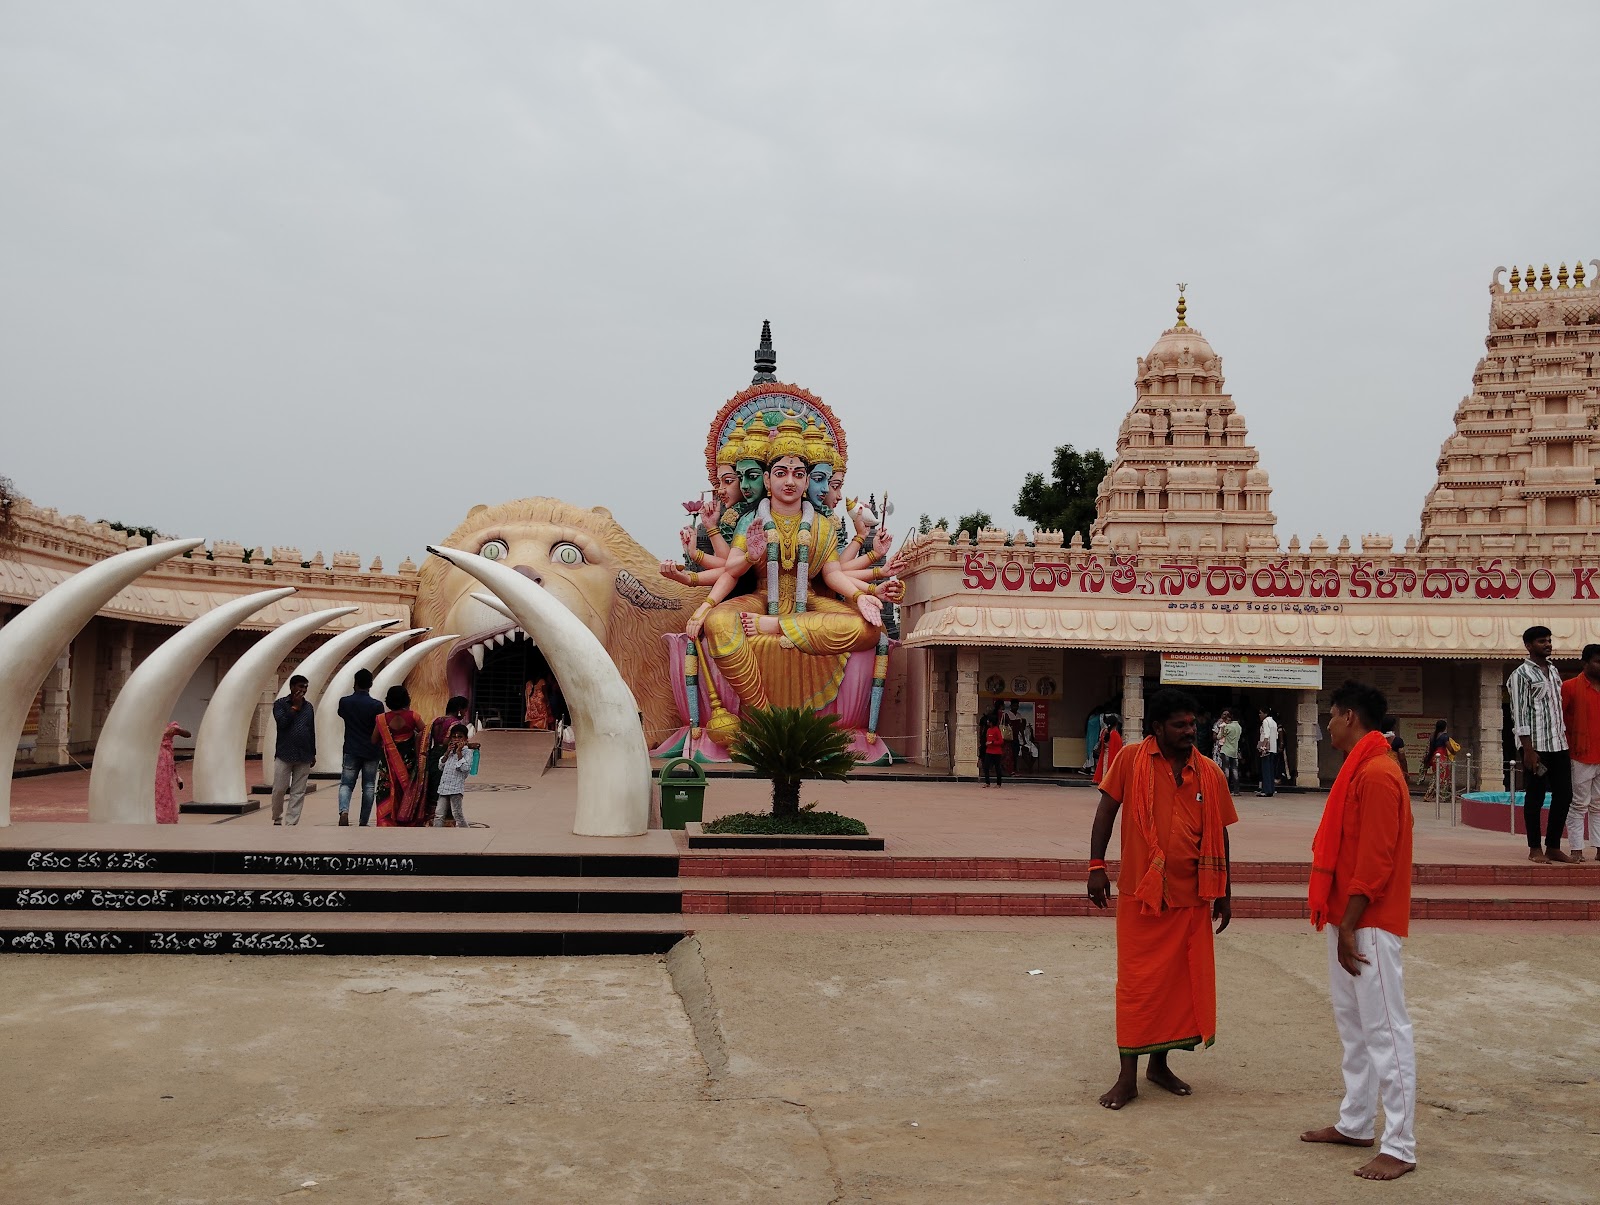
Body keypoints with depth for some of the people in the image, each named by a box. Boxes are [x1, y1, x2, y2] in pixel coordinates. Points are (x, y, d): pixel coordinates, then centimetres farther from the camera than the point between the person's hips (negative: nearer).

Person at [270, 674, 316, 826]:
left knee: (298, 793, 0)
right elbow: (282, 722, -17)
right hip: (284, 755, -3)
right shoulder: (280, 704, 0)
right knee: (279, 790, -1)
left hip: (304, 756, 3)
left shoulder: (308, 706, 10)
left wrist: (313, 753, 14)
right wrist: (295, 706, -13)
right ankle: (277, 820, 19)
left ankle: (291, 824, 3)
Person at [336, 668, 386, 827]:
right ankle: (364, 823, 9)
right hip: (371, 752, -1)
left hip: (351, 750, 1)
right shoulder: (377, 705, -10)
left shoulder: (344, 702, -2)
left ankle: (344, 811, -21)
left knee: (346, 784, 7)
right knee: (368, 787, 8)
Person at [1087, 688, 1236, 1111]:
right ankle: (1128, 1077, 12)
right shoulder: (1132, 760, -6)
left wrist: (1224, 892, 13)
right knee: (1137, 985, 2)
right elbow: (1106, 809, -3)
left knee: (1182, 982, 11)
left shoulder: (1210, 773, 3)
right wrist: (1096, 865, -10)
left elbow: (1218, 834, 10)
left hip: (1192, 898, 4)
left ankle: (1160, 1064, 29)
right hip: (1141, 895, -3)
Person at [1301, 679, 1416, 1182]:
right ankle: (1355, 1123, 27)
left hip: (1368, 924, -10)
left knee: (1385, 1031, -4)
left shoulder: (1377, 775, -19)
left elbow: (1375, 860, -22)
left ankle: (1400, 1147, 1)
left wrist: (1350, 926, -19)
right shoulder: (1360, 769, 14)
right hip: (1349, 920, 10)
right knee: (1353, 1025, 16)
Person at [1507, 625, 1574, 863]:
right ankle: (1534, 849, 7)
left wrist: (1566, 737, 12)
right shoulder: (1521, 674, -6)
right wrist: (1528, 750, -15)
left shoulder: (1554, 671, 16)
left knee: (1564, 794, 6)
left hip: (1559, 744, 7)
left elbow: (1559, 707, 19)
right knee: (1535, 796, -1)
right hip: (1536, 745, -7)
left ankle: (1553, 847, 15)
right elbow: (1519, 714, -10)